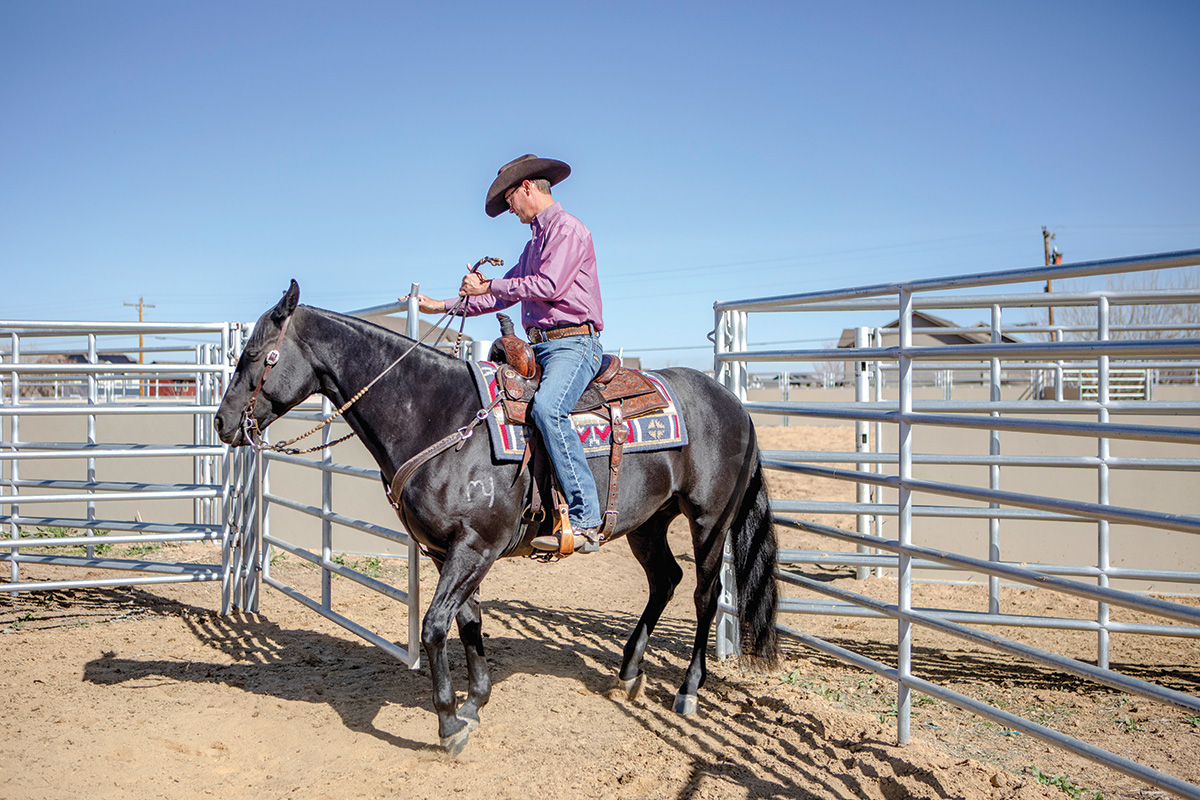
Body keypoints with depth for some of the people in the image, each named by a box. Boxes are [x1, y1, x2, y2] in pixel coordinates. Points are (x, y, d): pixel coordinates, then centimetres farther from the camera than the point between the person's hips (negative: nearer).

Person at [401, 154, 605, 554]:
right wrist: (443, 305, 26)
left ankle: (585, 521, -36)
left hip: (573, 343, -10)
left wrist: (489, 286, -8)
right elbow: (503, 295, 29)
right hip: (539, 347, 10)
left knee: (546, 406, -35)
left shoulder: (568, 229, -4)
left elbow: (547, 286, -17)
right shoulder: (535, 243, 26)